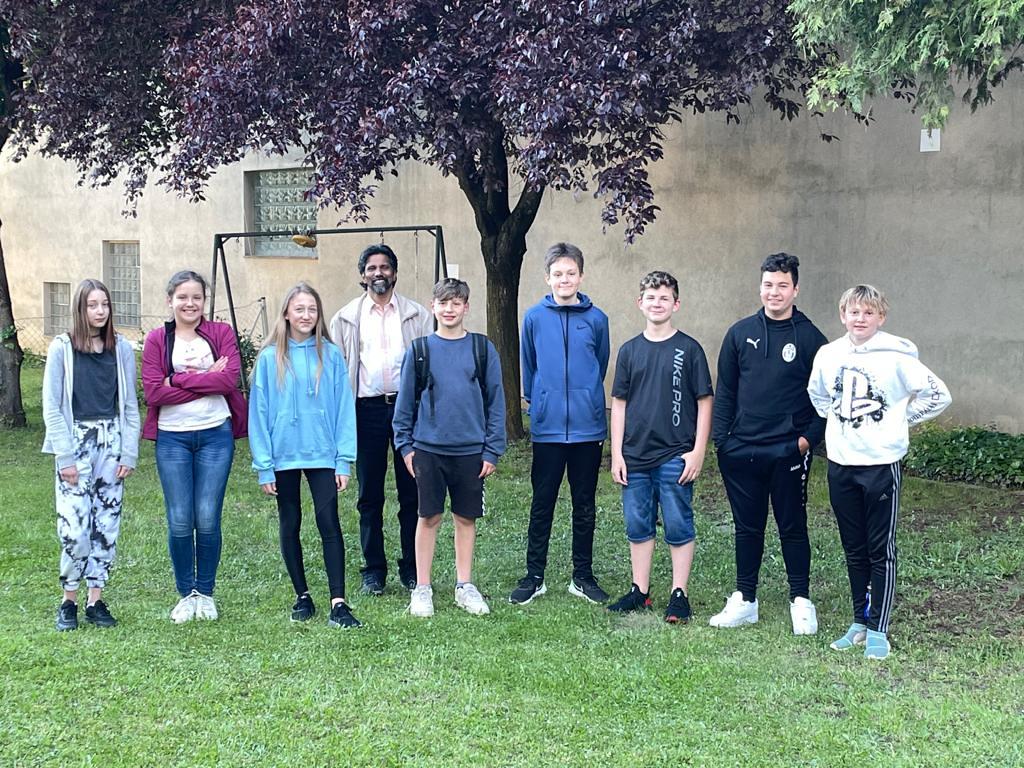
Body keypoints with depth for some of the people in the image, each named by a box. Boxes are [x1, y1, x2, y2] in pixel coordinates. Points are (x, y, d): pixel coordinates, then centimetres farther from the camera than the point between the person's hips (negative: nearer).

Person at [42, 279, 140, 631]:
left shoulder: (122, 348, 4)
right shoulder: (62, 348, -3)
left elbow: (130, 405, 7)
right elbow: (51, 406, -4)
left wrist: (129, 453, 1)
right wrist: (65, 456, -9)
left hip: (111, 442, 3)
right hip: (75, 443, -3)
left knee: (106, 525, 5)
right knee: (74, 527, -8)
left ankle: (95, 601, 16)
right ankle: (69, 601, 10)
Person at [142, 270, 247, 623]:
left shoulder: (221, 333, 4)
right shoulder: (156, 339, 5)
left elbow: (230, 379, -11)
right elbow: (153, 392, -8)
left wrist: (179, 379, -12)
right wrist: (207, 381, -11)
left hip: (215, 435, 0)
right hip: (172, 438, 0)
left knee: (208, 519, 0)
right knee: (180, 521, 2)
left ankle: (205, 593, 17)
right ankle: (186, 594, 19)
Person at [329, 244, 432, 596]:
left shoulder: (417, 315, 7)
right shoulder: (346, 318, 9)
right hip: (367, 409, 1)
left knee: (412, 493, 4)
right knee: (369, 496, 6)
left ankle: (412, 569, 14)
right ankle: (373, 570, 15)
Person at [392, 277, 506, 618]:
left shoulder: (483, 349, 1)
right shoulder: (419, 350, 1)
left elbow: (495, 401, 2)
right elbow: (405, 401, 6)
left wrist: (492, 449, -1)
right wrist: (405, 445, 2)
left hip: (471, 450, 1)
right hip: (428, 448, -1)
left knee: (466, 517, 10)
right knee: (429, 517, 5)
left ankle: (464, 585, 22)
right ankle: (422, 588, 15)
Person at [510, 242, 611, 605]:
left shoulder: (596, 319, 0)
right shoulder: (535, 317, 0)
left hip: (588, 427, 1)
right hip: (548, 428, 0)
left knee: (585, 506, 9)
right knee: (542, 505, 6)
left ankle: (582, 576, 20)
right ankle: (534, 576, 16)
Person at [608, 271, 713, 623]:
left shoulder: (689, 349, -1)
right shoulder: (630, 350, 7)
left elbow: (705, 403, -1)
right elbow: (619, 404, 9)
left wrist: (698, 452, -7)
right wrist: (617, 454, 4)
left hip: (675, 457, -3)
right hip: (635, 457, 3)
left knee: (679, 528, 2)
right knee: (638, 527, 10)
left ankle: (679, 595, 11)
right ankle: (640, 591, 21)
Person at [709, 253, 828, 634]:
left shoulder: (811, 338, -1)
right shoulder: (740, 333, 6)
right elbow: (724, 391, 8)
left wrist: (810, 436, -8)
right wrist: (720, 438, 2)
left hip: (788, 452, -2)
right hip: (741, 450, 3)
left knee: (793, 527, 6)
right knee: (747, 527, 11)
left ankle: (801, 601, 18)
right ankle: (744, 600, 21)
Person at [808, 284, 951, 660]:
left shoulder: (897, 356, -10)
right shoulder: (828, 354, 3)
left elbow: (938, 395, -6)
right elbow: (817, 393, 22)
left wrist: (902, 421, -3)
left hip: (881, 464, -4)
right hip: (840, 464, 5)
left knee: (881, 551, 3)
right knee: (854, 551, 13)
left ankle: (878, 630, 10)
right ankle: (860, 622, 24)